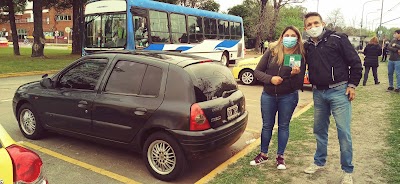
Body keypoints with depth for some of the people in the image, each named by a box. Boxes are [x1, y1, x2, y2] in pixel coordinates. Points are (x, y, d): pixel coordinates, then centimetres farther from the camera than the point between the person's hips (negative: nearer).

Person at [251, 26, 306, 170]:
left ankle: (280, 156, 26)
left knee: (283, 126, 11)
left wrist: (295, 74, -28)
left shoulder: (300, 57, -6)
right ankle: (263, 154, 27)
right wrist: (270, 78, -19)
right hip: (268, 96, 1)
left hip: (288, 97, -1)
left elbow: (299, 84, -7)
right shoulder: (271, 53, -3)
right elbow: (257, 71, -3)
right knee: (267, 125, 11)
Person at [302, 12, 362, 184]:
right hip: (318, 93, 5)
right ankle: (319, 162, 32)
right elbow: (306, 67, 19)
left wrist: (352, 84, -6)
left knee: (344, 131, -2)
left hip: (339, 91, -5)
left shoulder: (338, 39, -7)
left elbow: (355, 62, -5)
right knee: (319, 129, 15)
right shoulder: (307, 46, 8)